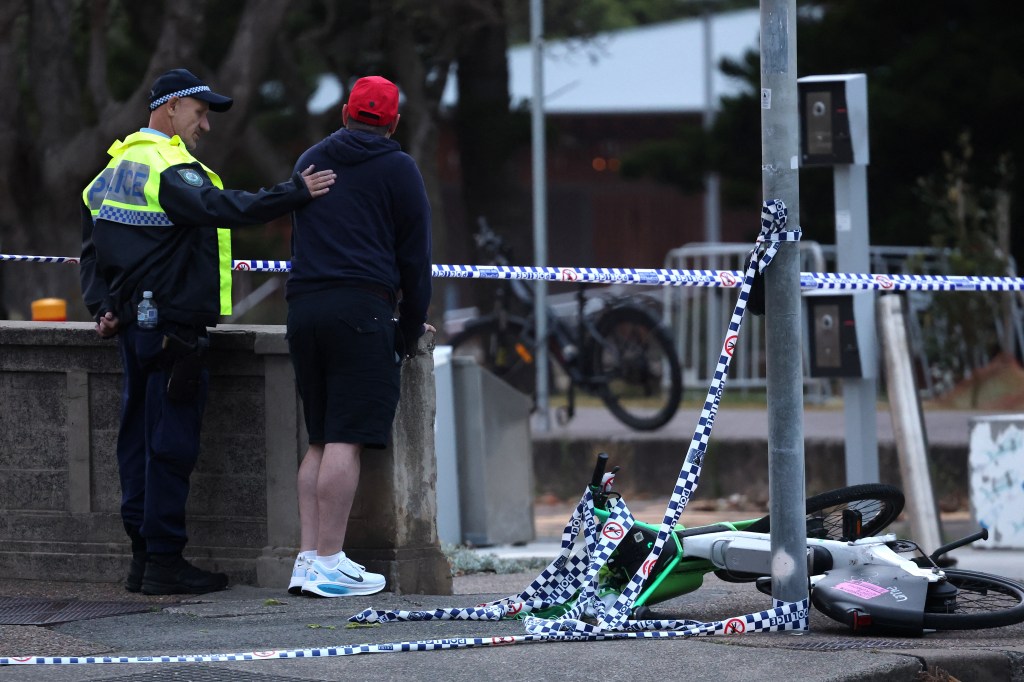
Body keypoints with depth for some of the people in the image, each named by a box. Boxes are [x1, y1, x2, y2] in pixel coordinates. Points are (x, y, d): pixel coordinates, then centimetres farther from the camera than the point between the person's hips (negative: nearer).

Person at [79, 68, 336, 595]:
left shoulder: (116, 169, 17)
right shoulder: (169, 170, -15)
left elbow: (92, 248, 21)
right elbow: (222, 208, -31)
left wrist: (102, 305, 16)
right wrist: (294, 194, -33)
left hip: (133, 324, 10)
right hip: (172, 327, -10)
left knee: (139, 439, 11)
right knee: (171, 443, -7)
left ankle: (142, 553, 14)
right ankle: (164, 561, -7)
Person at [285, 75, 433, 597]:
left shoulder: (310, 161, 21)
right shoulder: (397, 168, 4)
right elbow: (414, 254, 3)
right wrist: (411, 329, 13)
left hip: (303, 308, 6)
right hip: (361, 309, -6)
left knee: (319, 440, 10)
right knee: (346, 439, -10)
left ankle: (308, 557, 2)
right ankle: (329, 564, -15)